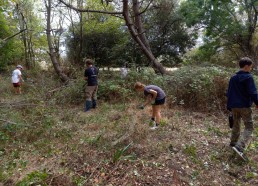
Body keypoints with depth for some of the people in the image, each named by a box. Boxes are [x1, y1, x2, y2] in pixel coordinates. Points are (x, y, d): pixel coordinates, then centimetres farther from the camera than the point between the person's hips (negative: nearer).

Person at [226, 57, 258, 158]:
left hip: (234, 106, 7)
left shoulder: (233, 78, 10)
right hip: (245, 106, -7)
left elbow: (229, 93, 13)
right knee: (249, 127, -2)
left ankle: (233, 143, 31)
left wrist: (229, 106, 19)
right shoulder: (248, 77, -11)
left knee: (236, 125, 21)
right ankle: (240, 147, -16)